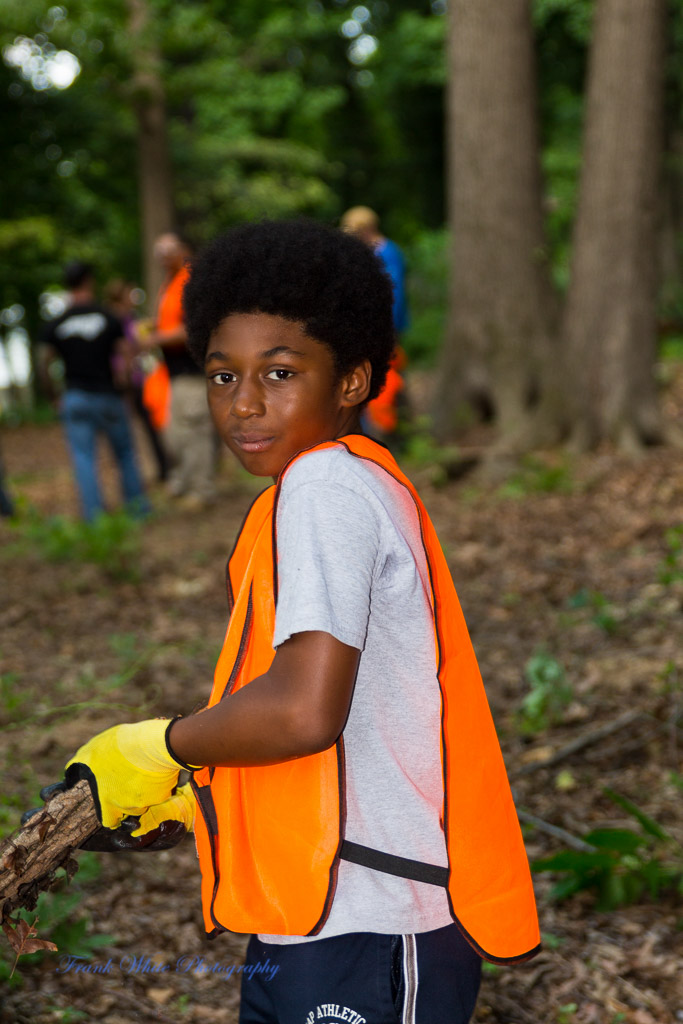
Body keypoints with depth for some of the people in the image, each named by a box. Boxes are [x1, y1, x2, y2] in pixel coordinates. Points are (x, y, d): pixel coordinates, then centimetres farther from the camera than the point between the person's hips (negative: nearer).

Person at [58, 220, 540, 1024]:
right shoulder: (358, 485, 14)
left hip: (365, 938, -9)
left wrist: (162, 747, -10)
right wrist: (193, 790, 12)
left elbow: (304, 710, -26)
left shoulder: (326, 485, -16)